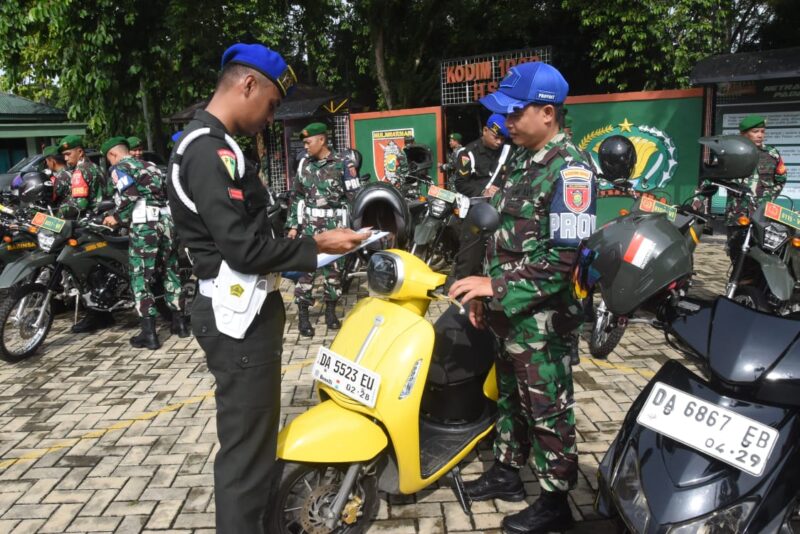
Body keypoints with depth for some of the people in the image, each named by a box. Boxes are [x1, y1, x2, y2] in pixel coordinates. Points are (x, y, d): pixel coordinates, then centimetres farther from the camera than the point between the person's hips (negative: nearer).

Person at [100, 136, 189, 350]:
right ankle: (179, 322, 21)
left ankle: (149, 333, -4)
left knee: (140, 277, -1)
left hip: (145, 224, -7)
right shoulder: (150, 165, 25)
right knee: (170, 272, 16)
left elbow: (130, 194, -12)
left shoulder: (119, 167, 4)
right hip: (167, 220, 7)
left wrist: (117, 217, 0)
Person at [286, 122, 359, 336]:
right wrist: (293, 225, 7)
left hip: (334, 224, -2)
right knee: (305, 266, -3)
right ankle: (303, 314, 3)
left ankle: (330, 310, 20)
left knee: (334, 268, 6)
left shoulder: (342, 164, -3)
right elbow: (296, 196, 12)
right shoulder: (304, 164, 8)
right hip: (309, 224, 2)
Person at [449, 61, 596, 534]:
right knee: (510, 394, 21)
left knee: (548, 408, 6)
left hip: (542, 317, -8)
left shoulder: (570, 170, -17)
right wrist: (485, 292, 14)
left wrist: (498, 285, -22)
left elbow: (567, 257, -23)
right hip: (509, 311, 9)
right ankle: (507, 471, 39)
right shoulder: (521, 159, 11)